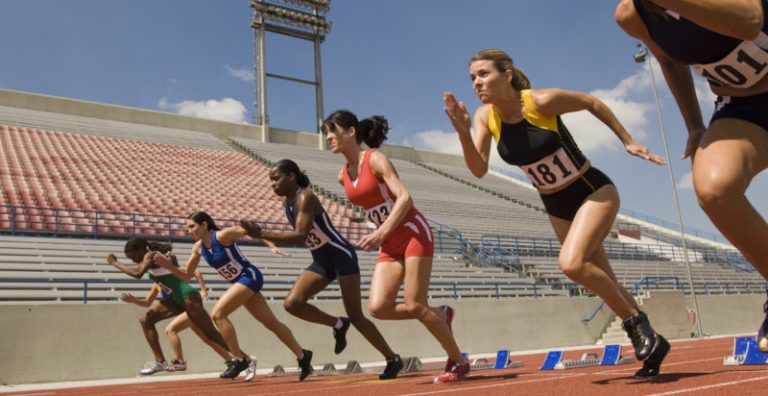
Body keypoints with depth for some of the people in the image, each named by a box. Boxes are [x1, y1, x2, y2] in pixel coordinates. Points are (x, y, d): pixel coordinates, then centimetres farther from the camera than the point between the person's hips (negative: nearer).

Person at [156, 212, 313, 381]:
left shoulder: (222, 235, -17)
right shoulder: (198, 248, 4)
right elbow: (187, 275, 11)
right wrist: (168, 265, -5)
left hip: (250, 277, -8)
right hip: (240, 282, 8)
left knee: (218, 314, -16)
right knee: (271, 323, 11)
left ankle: (240, 359, -6)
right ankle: (302, 356, 20)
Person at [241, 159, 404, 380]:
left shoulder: (305, 197, -20)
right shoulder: (288, 202, 6)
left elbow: (300, 236, -32)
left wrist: (261, 235, -33)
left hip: (341, 257, -8)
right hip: (321, 262, 8)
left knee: (355, 316, -4)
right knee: (292, 303, -10)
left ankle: (393, 359, 13)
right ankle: (338, 324, 11)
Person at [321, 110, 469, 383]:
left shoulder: (375, 159, -12)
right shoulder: (343, 176, 8)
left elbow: (405, 198, -22)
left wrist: (380, 233, -30)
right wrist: (381, 236, 16)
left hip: (413, 233, -6)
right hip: (390, 245, 7)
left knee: (414, 305, -9)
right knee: (377, 307, -9)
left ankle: (458, 362, 11)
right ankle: (440, 315, 15)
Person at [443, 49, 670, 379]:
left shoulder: (543, 101, -23)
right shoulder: (485, 117, -10)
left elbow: (592, 102, -6)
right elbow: (479, 170, -17)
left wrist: (628, 141, -2)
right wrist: (463, 132, -32)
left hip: (594, 192, -6)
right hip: (557, 207, 6)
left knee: (571, 263, -28)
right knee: (605, 284, 13)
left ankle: (637, 324, -5)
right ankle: (651, 342, 32)